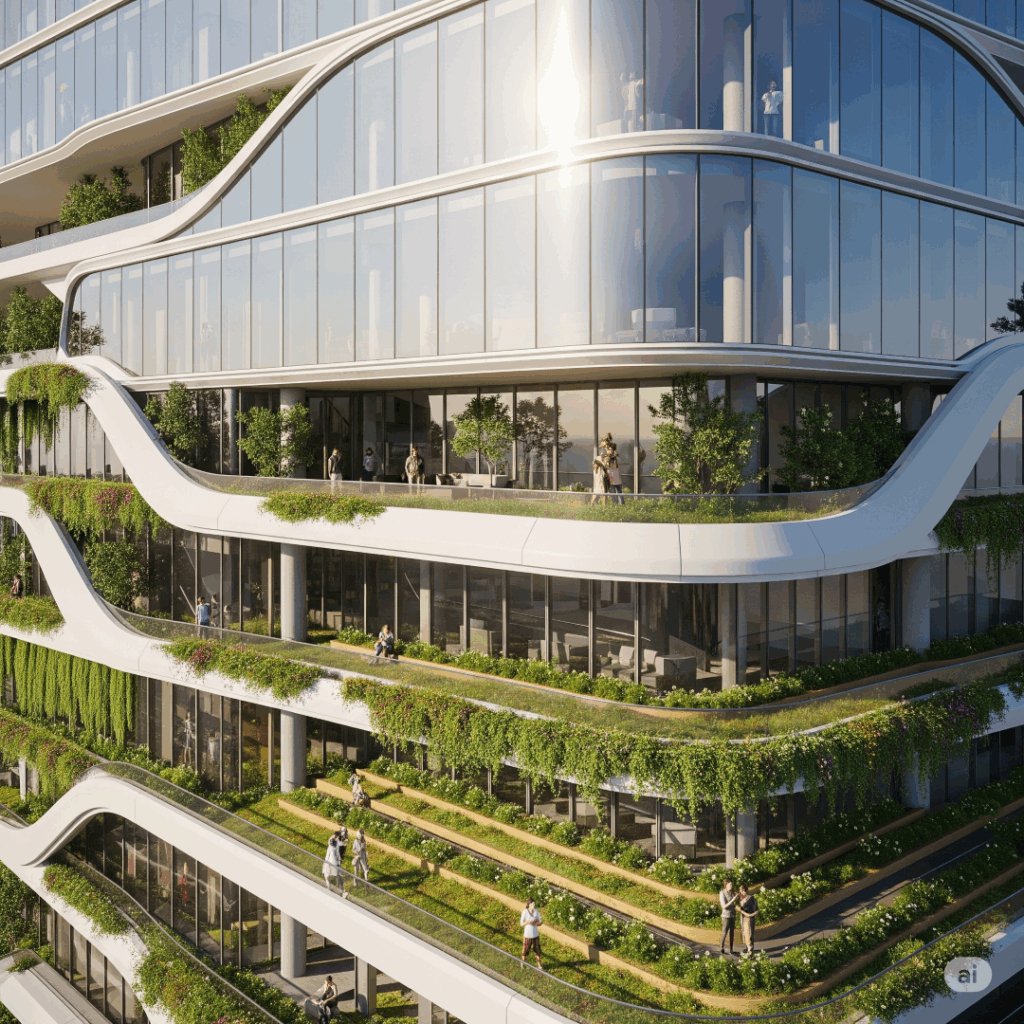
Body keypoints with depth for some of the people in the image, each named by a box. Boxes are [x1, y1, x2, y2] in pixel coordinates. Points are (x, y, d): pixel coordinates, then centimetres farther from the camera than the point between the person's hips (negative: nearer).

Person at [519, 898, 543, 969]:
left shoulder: (537, 912, -3)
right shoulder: (525, 912, -13)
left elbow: (539, 922, 7)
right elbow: (521, 923, -8)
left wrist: (537, 923, -17)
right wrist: (528, 922, -25)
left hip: (535, 934, 2)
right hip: (527, 934, -2)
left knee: (537, 949, 7)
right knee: (526, 950, 9)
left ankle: (539, 964, 23)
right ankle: (523, 963, 32)